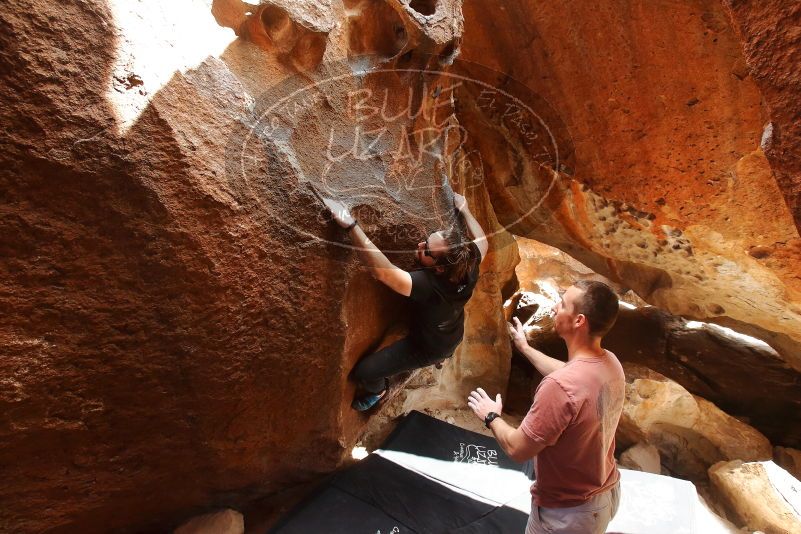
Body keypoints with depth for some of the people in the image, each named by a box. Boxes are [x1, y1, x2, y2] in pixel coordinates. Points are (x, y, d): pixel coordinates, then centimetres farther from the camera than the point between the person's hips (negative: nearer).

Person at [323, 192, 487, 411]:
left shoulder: (428, 285, -46)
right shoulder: (468, 267, -27)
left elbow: (382, 271, -56)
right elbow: (482, 241, -5)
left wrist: (350, 225, -60)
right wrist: (464, 209, 3)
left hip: (426, 349, -6)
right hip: (454, 338, 7)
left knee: (363, 372, -2)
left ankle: (378, 390, 30)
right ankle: (442, 355, 67)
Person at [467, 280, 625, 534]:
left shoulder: (560, 387, -38)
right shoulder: (610, 362, -12)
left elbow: (518, 449, -26)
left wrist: (491, 416, -8)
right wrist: (525, 348, 18)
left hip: (569, 512, -6)